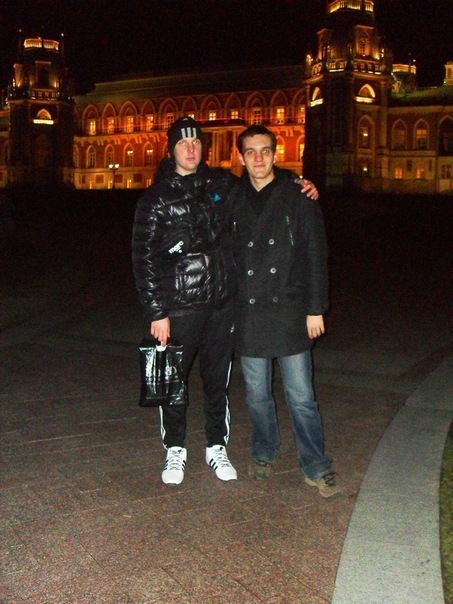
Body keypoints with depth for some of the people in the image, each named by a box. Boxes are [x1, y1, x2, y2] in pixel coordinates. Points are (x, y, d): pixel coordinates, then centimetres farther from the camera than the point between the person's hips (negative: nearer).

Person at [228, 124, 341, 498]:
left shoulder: (298, 197, 1)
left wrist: (316, 309, -5)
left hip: (290, 310, -2)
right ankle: (264, 453, 34)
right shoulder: (232, 201, 7)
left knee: (301, 395, 0)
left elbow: (316, 255, 0)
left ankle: (316, 467, 14)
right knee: (257, 393, 13)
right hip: (248, 313, 3)